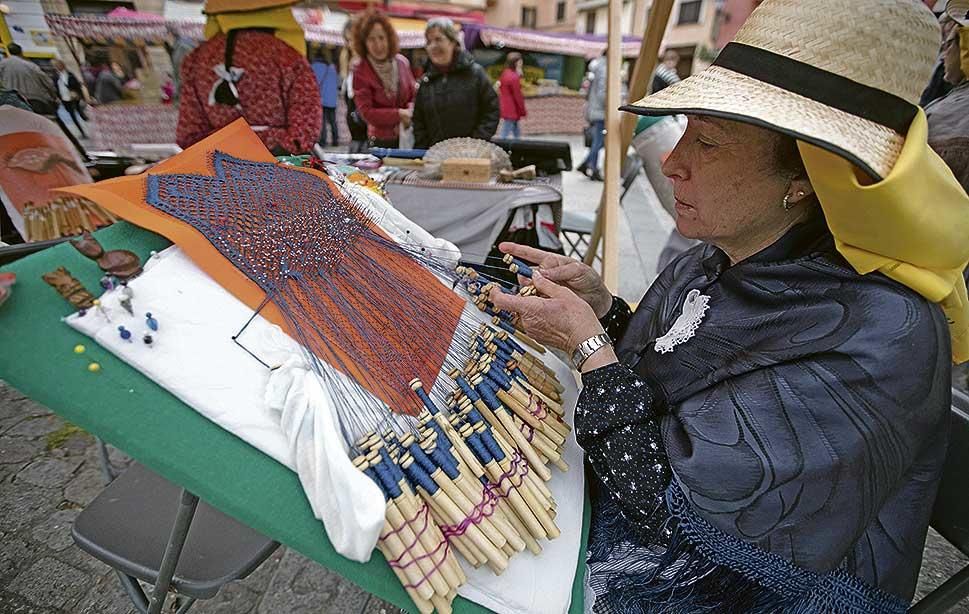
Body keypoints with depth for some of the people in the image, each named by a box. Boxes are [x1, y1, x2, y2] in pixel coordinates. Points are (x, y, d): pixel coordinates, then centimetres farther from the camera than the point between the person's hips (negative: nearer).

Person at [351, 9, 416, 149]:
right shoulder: (360, 72, -8)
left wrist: (410, 112, -11)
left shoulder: (402, 62, 3)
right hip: (381, 142, -3)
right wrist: (399, 114, -18)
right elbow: (366, 112, -12)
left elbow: (414, 95, 11)